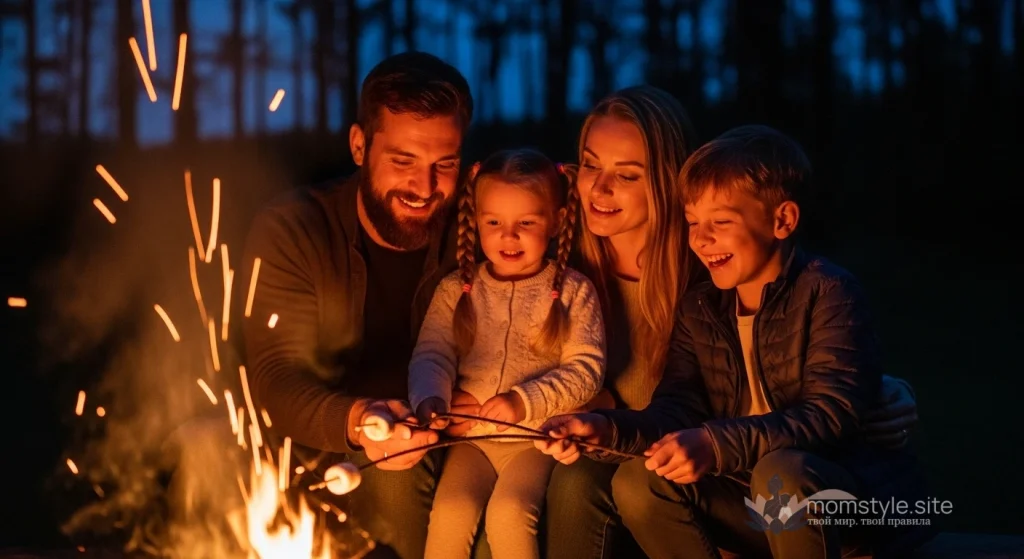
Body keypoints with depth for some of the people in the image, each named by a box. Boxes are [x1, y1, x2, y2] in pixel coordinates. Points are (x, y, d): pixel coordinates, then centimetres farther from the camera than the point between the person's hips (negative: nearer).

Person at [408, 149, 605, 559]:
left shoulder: (573, 292, 0)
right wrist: (430, 400, -23)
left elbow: (586, 369, -7)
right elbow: (432, 355, 0)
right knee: (450, 513, -22)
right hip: (472, 436, 2)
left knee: (509, 514, -26)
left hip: (538, 437, -2)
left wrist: (525, 402, -20)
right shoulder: (457, 290, 7)